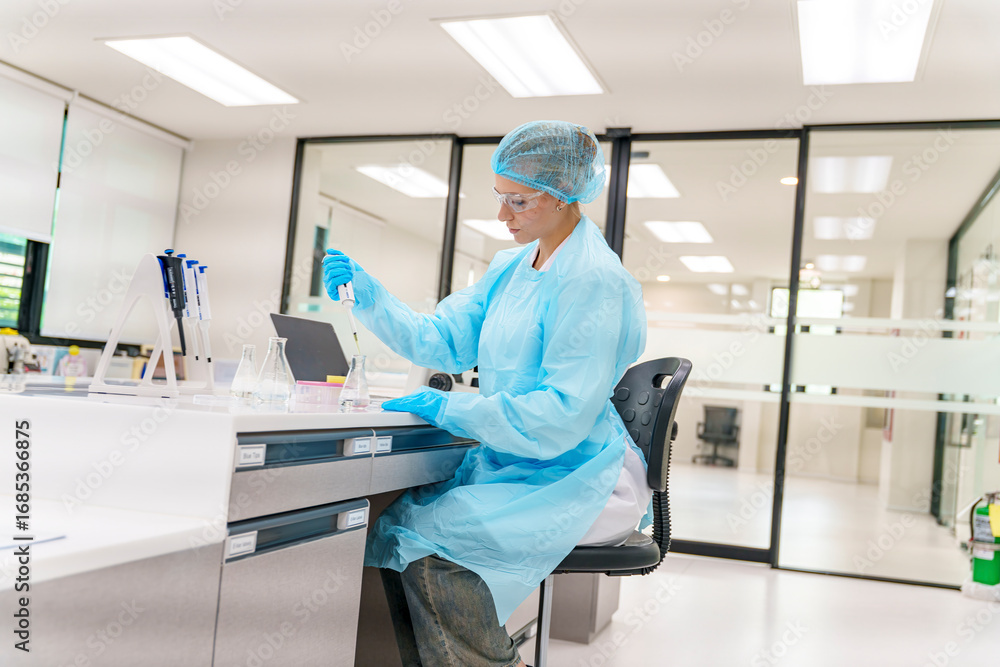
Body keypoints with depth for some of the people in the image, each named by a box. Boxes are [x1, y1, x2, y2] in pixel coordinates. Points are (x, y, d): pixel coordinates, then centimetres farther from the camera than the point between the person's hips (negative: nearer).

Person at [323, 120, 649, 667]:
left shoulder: (594, 283, -17)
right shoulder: (510, 269, 11)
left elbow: (561, 419, -23)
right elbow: (443, 342, 10)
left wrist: (447, 408, -20)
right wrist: (370, 297, -2)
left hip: (573, 479, -8)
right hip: (511, 464, 8)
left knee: (431, 543, -24)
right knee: (395, 524, -13)